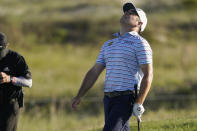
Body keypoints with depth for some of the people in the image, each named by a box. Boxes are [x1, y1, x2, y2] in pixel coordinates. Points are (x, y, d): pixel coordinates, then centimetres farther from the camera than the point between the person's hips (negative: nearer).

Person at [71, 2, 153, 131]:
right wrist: (79, 96, 9)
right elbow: (94, 72, 19)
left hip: (126, 99, -7)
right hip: (109, 98, 7)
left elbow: (148, 75, -9)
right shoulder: (108, 44, 20)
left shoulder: (140, 43, -2)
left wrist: (139, 103, -18)